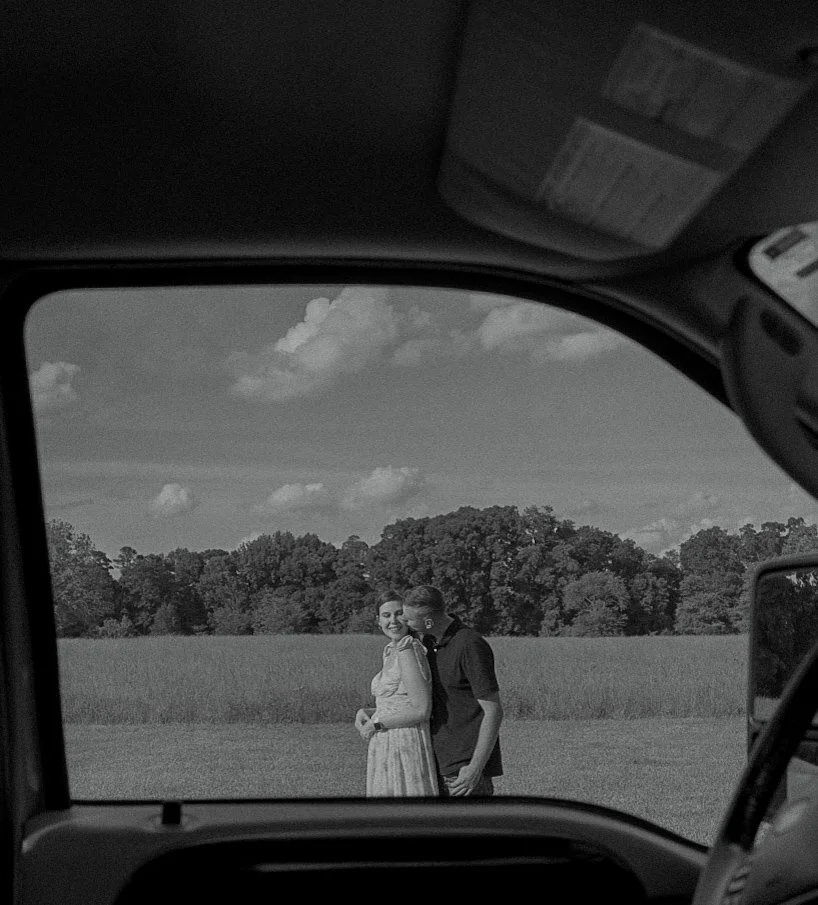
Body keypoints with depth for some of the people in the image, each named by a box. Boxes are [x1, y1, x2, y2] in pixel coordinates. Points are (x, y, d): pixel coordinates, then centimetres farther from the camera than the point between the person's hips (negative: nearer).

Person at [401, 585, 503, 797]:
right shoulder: (430, 641, 8)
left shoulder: (471, 646, -19)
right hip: (443, 763, 9)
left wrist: (475, 768, -24)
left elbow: (494, 711, -19)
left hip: (467, 766, -9)